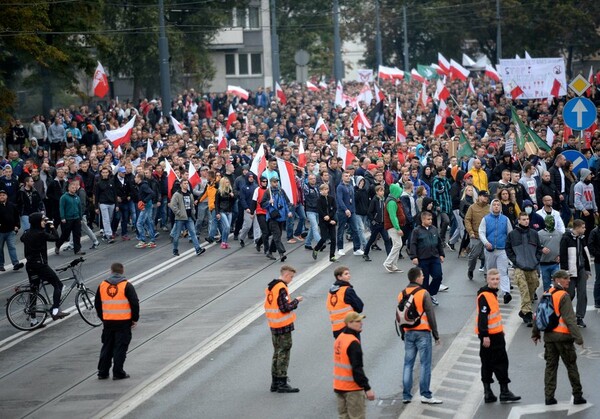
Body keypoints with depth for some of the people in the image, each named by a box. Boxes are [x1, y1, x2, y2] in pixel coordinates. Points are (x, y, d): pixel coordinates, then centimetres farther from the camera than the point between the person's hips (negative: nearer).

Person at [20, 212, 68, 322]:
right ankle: (55, 310, -11)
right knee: (58, 285, 1)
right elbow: (55, 238, -11)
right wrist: (52, 226, 3)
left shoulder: (27, 234, 5)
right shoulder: (41, 234, -17)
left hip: (30, 266, 8)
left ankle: (33, 319, 16)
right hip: (40, 264, -8)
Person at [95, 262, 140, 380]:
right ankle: (118, 373, 1)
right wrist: (135, 319, 2)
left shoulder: (102, 285, 5)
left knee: (107, 347, 14)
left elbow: (97, 304, 13)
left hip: (108, 322, 4)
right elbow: (135, 303, -10)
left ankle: (102, 372, 15)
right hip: (123, 322, -4)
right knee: (120, 347, 2)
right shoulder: (127, 286, -8)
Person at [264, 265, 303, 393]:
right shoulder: (281, 288, -18)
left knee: (277, 352, 16)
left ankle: (275, 382, 19)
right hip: (284, 326, -9)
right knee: (284, 353, -3)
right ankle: (282, 383, -2)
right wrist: (296, 301, -9)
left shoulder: (270, 287, 10)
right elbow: (285, 308, -22)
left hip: (273, 325, 9)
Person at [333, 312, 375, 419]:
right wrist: (367, 389, -20)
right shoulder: (353, 343, -20)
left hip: (338, 386, 9)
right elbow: (357, 369, -23)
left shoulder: (339, 339, 9)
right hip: (352, 389, -9)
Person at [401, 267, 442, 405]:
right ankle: (425, 395, -2)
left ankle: (406, 395, 9)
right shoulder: (423, 293, -11)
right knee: (425, 364, -1)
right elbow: (431, 315, -11)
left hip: (408, 333, 5)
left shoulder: (401, 295, 6)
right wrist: (436, 335, -4)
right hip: (423, 332, -5)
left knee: (408, 364, 9)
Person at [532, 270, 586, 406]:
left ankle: (549, 396, 7)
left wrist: (535, 333, 23)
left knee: (550, 366, 10)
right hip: (563, 336, -6)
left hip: (549, 336, 6)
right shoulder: (563, 296, -14)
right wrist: (578, 337, -18)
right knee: (571, 366, 5)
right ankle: (577, 395, 9)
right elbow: (569, 319, -19)